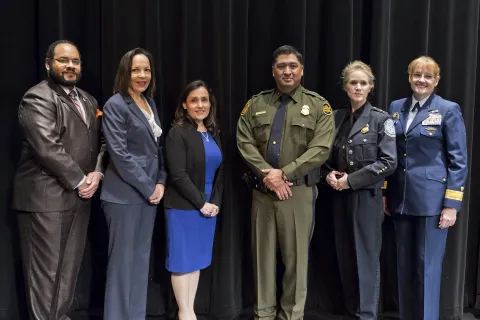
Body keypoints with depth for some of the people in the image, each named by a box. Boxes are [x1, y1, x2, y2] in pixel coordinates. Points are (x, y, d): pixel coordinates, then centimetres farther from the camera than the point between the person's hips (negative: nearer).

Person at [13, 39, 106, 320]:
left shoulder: (88, 100, 16)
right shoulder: (37, 98, -9)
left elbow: (100, 141, 13)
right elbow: (48, 149, -19)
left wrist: (96, 174, -4)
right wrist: (80, 181, -14)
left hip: (80, 197, 8)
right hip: (46, 198, -7)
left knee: (70, 267, 14)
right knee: (46, 270, 1)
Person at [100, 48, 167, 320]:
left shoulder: (150, 103, 12)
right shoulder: (116, 105, -10)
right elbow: (120, 155, -17)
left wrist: (160, 183, 1)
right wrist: (149, 188, -14)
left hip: (149, 192, 7)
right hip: (125, 194, -7)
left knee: (141, 258, 13)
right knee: (123, 259, 1)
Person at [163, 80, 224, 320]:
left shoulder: (214, 134, 10)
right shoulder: (177, 133, -10)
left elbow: (220, 171, 10)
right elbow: (178, 176, -16)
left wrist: (215, 202, -3)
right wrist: (201, 204, -14)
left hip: (209, 207, 6)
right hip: (183, 207, -6)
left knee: (198, 258, 12)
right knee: (183, 259, 5)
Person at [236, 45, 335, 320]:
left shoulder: (319, 106, 1)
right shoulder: (256, 104, 9)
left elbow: (320, 149, -10)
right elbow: (245, 143, 0)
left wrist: (284, 173, -17)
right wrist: (267, 175, -14)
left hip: (299, 191, -2)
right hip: (262, 190, 3)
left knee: (296, 255, 5)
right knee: (263, 253, 9)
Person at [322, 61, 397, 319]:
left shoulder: (380, 119, -5)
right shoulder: (335, 117, 8)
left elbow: (389, 162, -11)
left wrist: (352, 179, -15)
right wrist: (328, 174, -6)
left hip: (367, 196, -4)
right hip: (339, 196, 5)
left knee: (366, 257, 1)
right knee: (345, 256, 11)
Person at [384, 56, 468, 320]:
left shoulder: (449, 110, -4)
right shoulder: (396, 107, 9)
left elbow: (458, 161, -7)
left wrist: (452, 204, -12)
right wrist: (384, 192, 9)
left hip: (432, 198, -4)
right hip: (401, 197, 5)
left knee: (427, 264, 1)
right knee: (404, 263, 13)